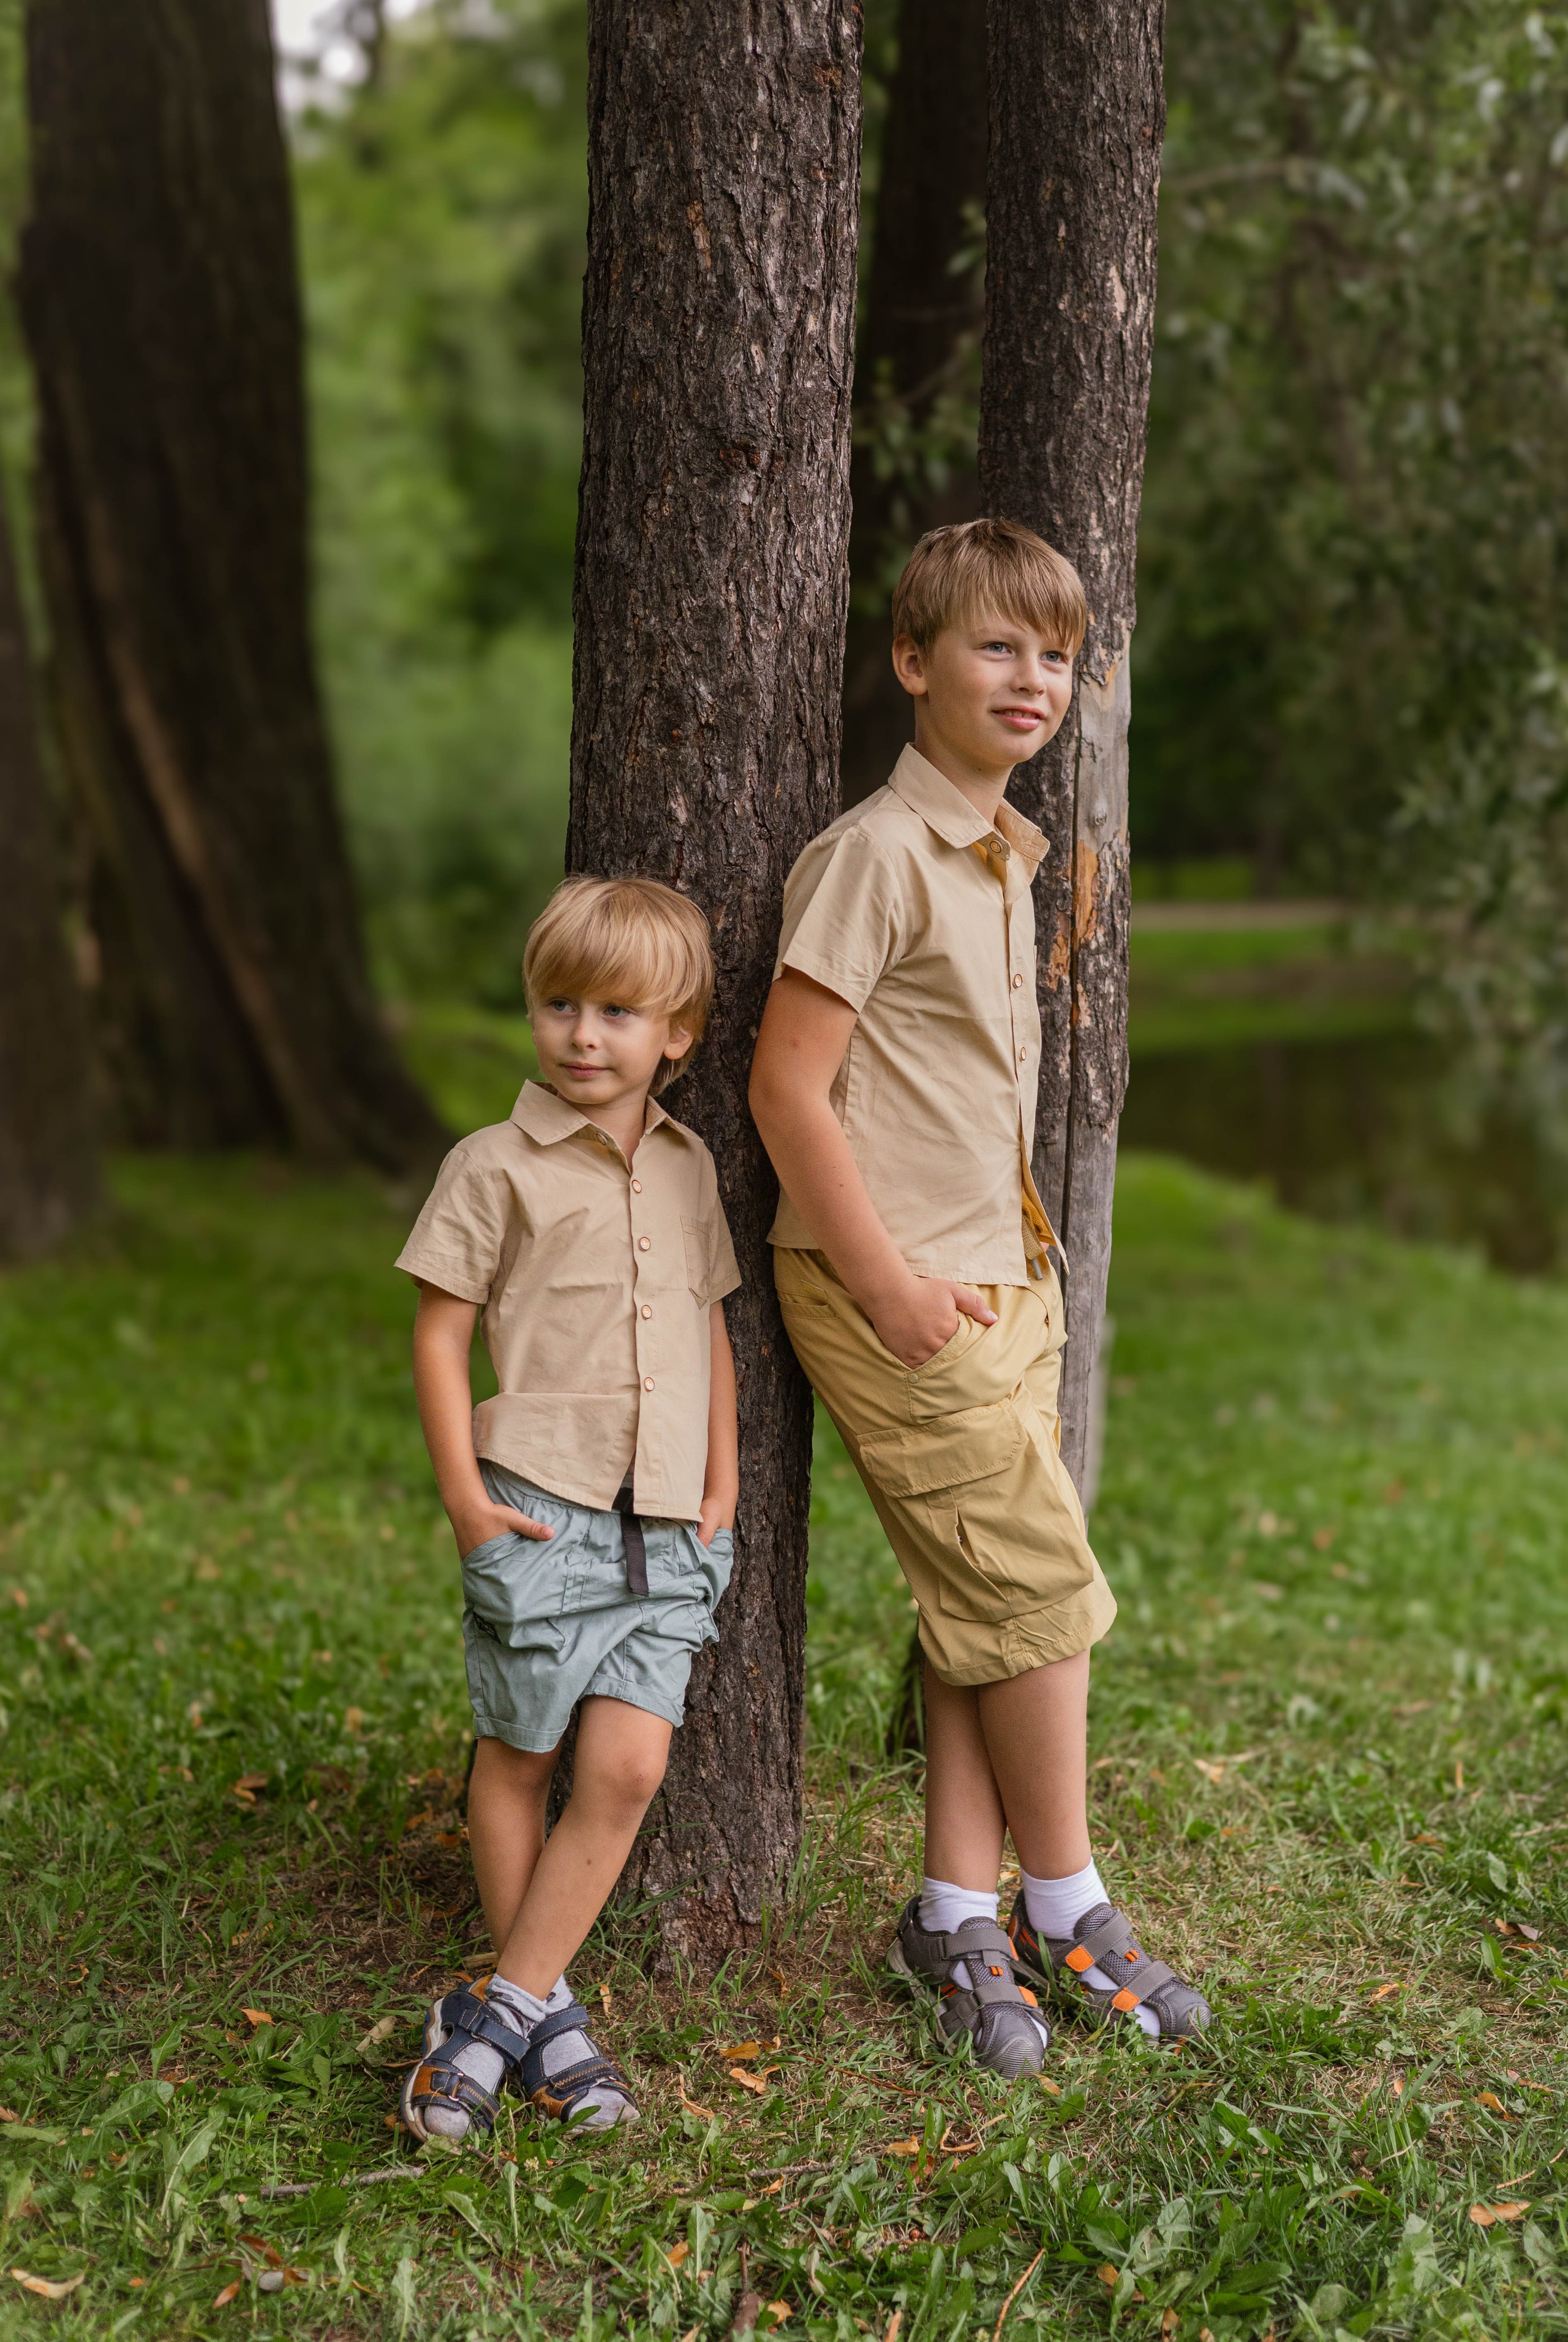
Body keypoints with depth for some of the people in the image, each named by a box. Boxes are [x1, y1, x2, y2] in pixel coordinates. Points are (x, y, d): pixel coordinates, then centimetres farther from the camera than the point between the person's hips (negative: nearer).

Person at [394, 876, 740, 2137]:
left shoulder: (690, 1168, 11)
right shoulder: (497, 1166, -4)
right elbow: (440, 1332, -2)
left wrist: (723, 1482, 11)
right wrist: (465, 1496, -8)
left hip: (665, 1522, 4)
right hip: (541, 1507, -4)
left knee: (628, 1765, -5)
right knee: (519, 1758, 7)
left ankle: (501, 2009, 5)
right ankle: (544, 2006, 22)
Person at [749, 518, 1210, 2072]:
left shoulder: (1009, 859, 14)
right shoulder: (877, 853, -14)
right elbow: (788, 1086, -17)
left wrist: (1014, 1254, 15)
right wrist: (891, 1287, -18)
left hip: (1000, 1283, 8)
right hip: (893, 1288, -8)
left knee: (982, 1616, 9)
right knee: (1040, 1591, -2)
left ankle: (958, 1915, 19)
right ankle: (1064, 1911, 15)